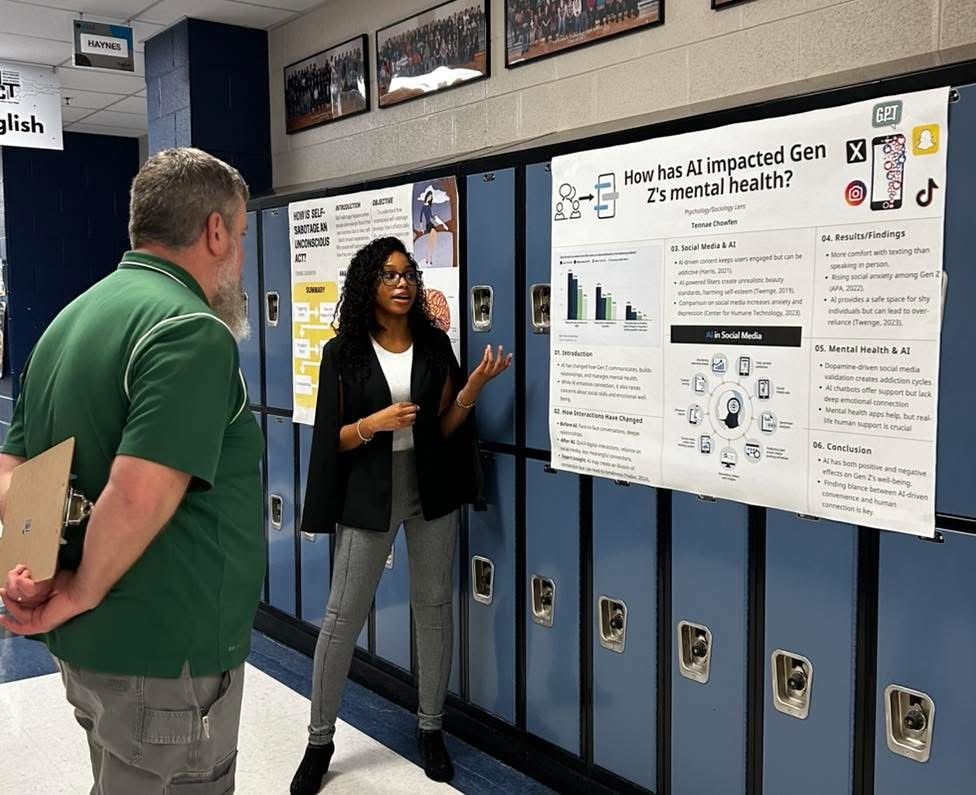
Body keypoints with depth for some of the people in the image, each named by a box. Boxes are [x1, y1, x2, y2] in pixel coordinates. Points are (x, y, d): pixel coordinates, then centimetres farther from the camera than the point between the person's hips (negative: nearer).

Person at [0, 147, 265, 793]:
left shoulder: (72, 318, 9)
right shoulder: (194, 330, -21)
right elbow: (139, 496, -30)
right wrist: (81, 594, -15)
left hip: (88, 647, 9)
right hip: (166, 663, -9)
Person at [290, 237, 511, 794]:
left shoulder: (435, 345, 2)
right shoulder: (343, 352, -4)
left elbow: (444, 429, 2)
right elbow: (332, 439, -4)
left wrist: (472, 390, -14)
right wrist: (373, 424, -22)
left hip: (431, 492, 2)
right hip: (369, 496, -2)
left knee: (434, 608, 10)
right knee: (343, 617, 2)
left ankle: (431, 729, 27)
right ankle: (320, 741, 18)